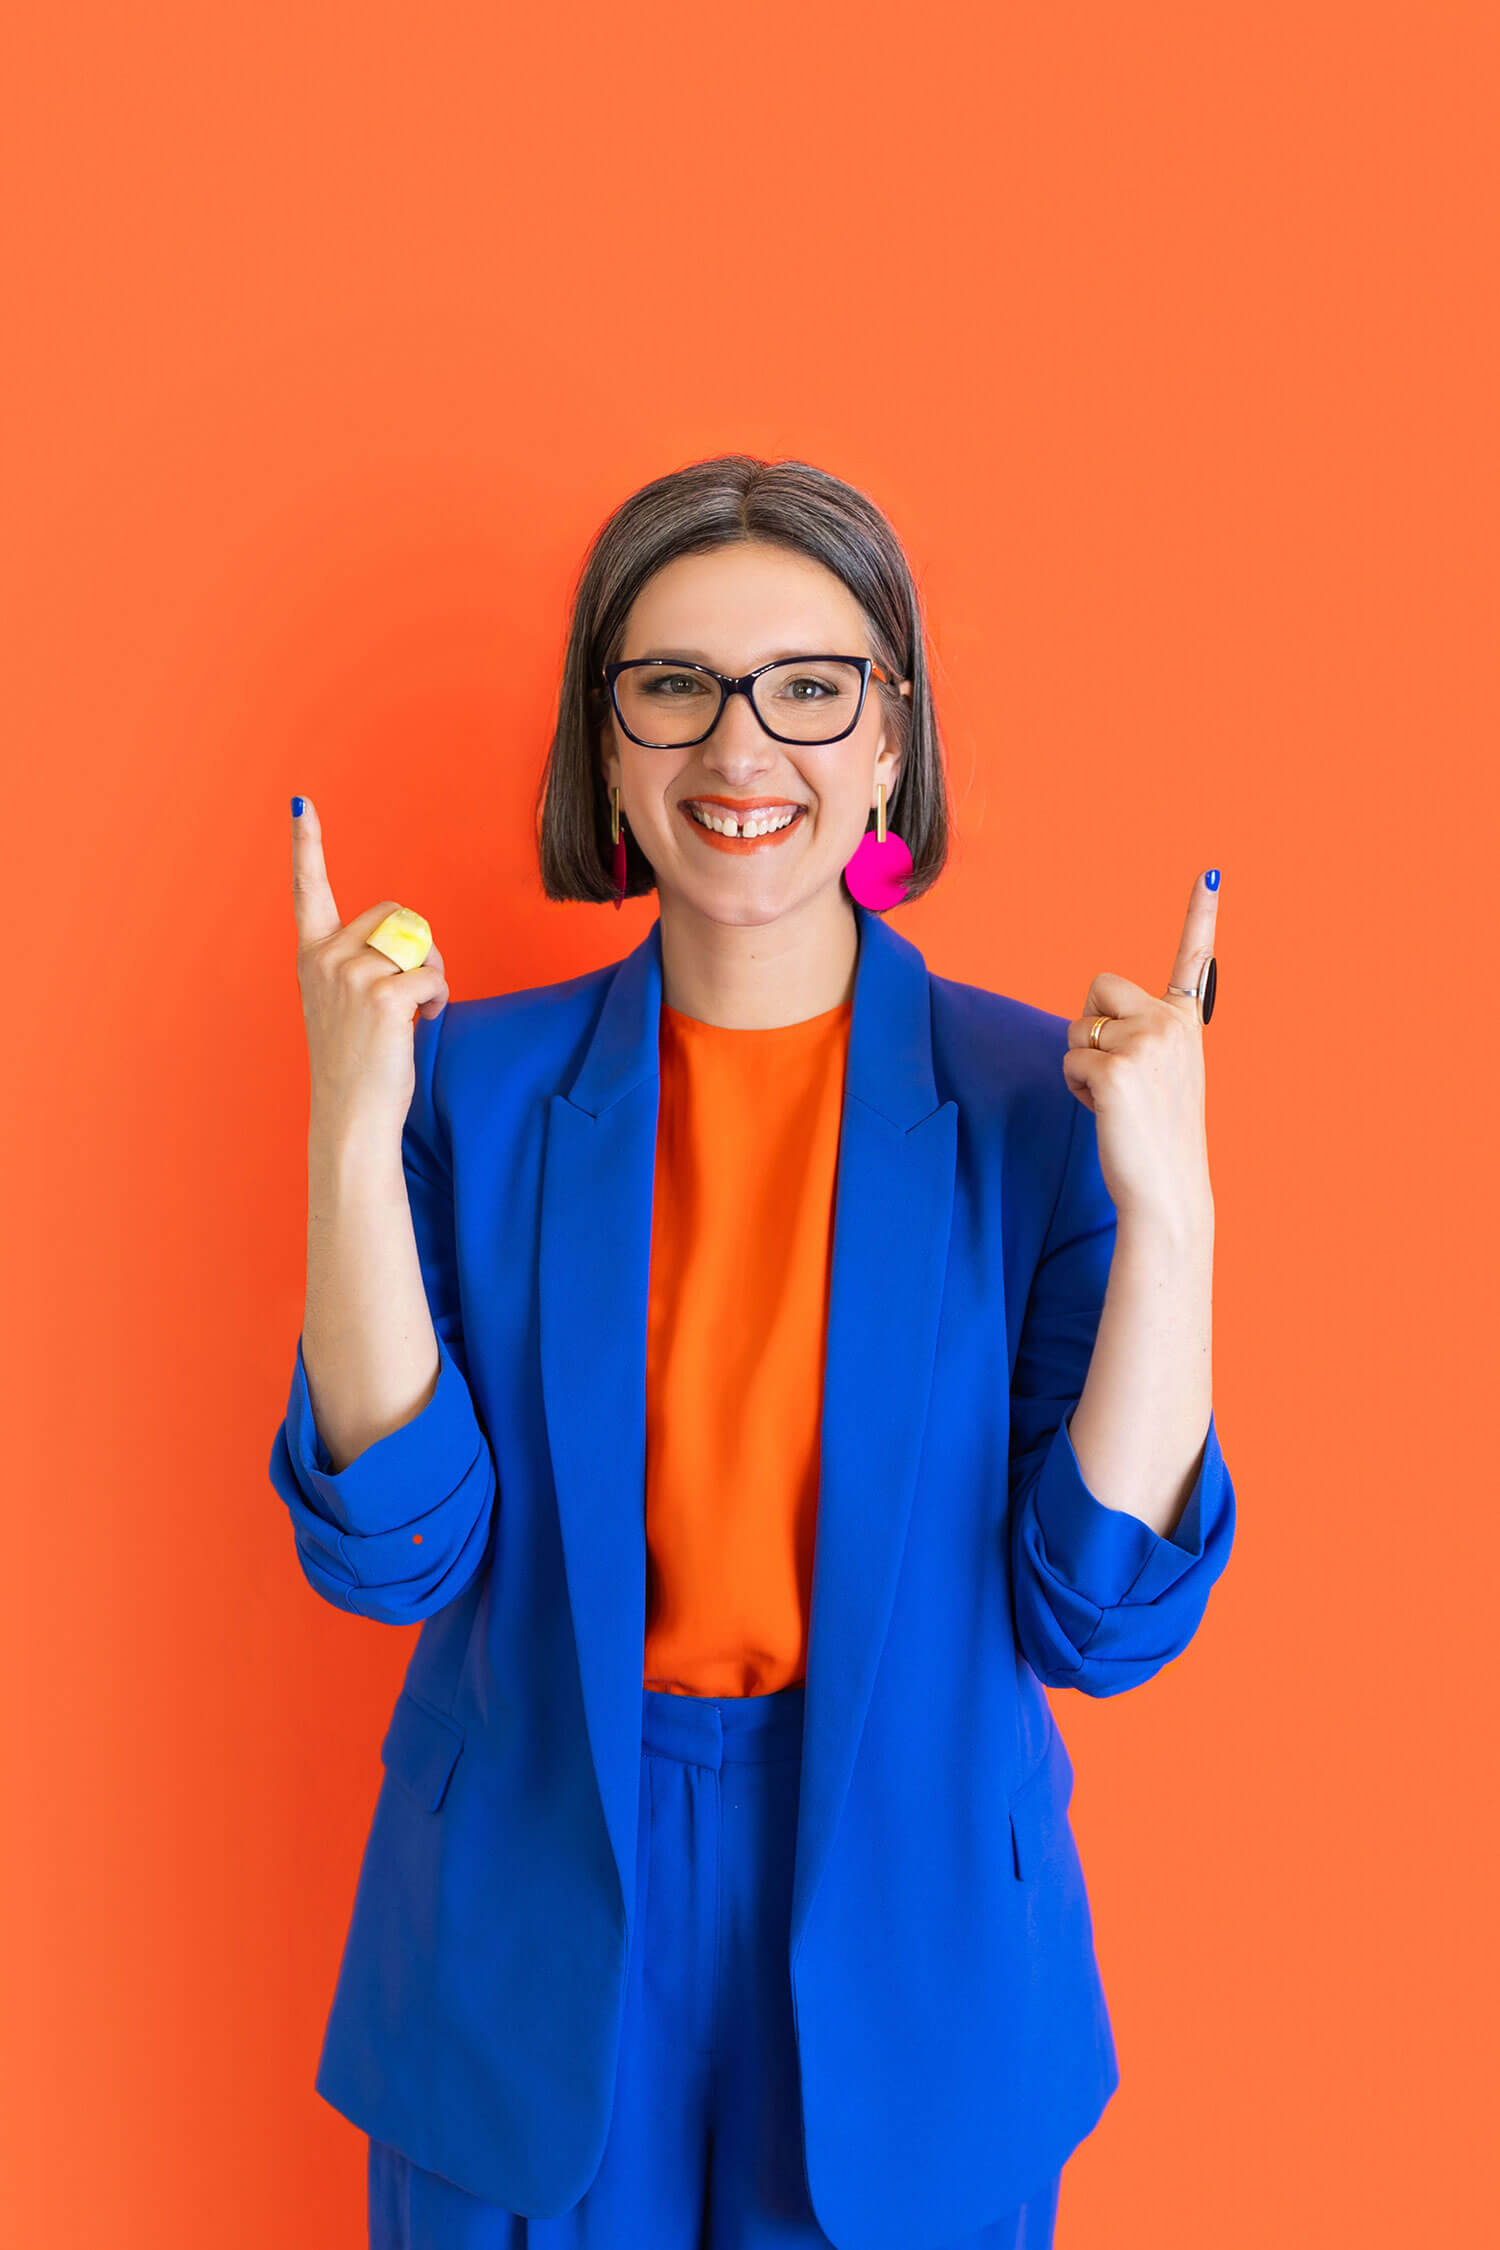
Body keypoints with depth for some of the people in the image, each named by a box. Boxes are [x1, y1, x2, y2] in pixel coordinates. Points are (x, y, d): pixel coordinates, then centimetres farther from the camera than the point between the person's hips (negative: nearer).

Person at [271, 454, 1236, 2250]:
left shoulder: (1038, 1101, -9)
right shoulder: (479, 1078, -6)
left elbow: (1100, 1618, -13)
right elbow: (392, 1548, -12)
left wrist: (1166, 1204, -23)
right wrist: (353, 1135, -20)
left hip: (904, 1966, 0)